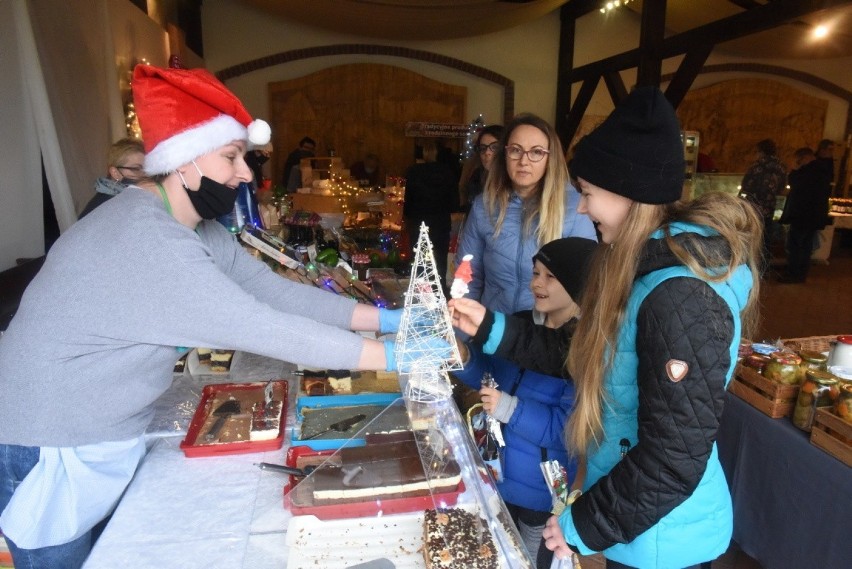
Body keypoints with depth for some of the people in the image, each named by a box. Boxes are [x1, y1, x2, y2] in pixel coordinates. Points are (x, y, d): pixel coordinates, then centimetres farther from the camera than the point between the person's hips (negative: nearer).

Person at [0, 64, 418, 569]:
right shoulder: (143, 239, -32)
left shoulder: (196, 227, -2)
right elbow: (259, 327, -35)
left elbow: (274, 289, -6)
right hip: (53, 453, -8)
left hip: (112, 442, 8)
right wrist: (391, 355, -29)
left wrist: (382, 316, -12)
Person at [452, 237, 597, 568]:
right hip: (498, 474, 7)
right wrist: (464, 357, -12)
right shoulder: (522, 324, -3)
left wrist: (510, 409, -31)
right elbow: (492, 375, 7)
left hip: (543, 492, -6)